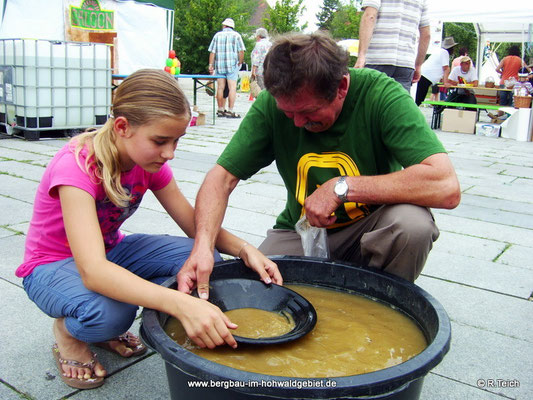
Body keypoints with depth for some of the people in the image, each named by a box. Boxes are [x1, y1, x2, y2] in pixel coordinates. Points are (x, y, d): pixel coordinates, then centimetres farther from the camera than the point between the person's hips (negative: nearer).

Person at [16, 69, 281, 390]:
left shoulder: (149, 160, -12)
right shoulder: (77, 165, -32)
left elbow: (195, 225, -6)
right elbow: (93, 270, -45)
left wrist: (244, 249, -27)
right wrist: (182, 305, -58)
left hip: (112, 250, 6)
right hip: (52, 266, -6)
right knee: (109, 313, -40)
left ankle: (113, 321, 2)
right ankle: (67, 328, -2)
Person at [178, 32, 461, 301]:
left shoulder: (379, 94, -22)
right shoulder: (272, 104, -14)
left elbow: (446, 188, -32)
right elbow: (222, 177, -13)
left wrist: (342, 187, -31)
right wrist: (203, 244, -32)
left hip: (369, 230, -1)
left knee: (411, 221, -33)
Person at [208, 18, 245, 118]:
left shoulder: (217, 35, 11)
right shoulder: (236, 35, 4)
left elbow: (212, 52, 7)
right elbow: (241, 51, -4)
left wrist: (211, 65, 9)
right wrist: (240, 63, 5)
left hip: (219, 65, 3)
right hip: (232, 65, -3)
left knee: (220, 88, 7)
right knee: (232, 88, -4)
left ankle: (220, 110, 12)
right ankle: (230, 111, -9)